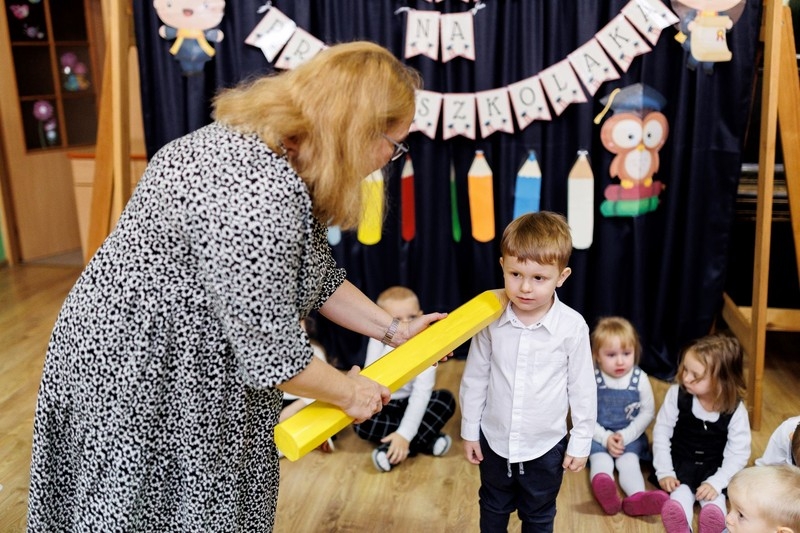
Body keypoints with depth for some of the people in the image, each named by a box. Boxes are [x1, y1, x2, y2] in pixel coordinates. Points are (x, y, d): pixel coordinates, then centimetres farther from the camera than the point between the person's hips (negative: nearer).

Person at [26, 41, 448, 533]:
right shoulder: (261, 189, -32)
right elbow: (272, 353, -27)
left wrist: (393, 330, 12)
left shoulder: (268, 149, 1)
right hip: (140, 382, -10)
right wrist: (350, 392, -10)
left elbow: (317, 274, 11)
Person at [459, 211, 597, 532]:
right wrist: (469, 431, 3)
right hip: (494, 440, 2)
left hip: (545, 445, -2)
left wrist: (581, 442, -3)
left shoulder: (573, 327, -20)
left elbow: (583, 388, -8)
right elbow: (475, 378, -3)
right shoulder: (491, 319, -15)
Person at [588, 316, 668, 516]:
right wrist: (605, 438, -16)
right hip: (599, 436, -1)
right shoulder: (592, 380, -11)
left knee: (629, 461, -26)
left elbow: (648, 412, 0)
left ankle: (637, 497, -51)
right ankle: (603, 488, -58)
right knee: (600, 460, -28)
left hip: (630, 435, 1)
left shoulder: (640, 379, -6)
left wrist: (625, 436, -11)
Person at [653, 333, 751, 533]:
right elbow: (662, 432, -7)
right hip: (680, 462, -1)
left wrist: (716, 482, -21)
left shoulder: (736, 410, -14)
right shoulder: (676, 394, -14)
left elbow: (738, 454, -10)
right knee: (681, 492, -28)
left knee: (713, 497, -26)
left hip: (715, 467, 1)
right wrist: (664, 472, -10)